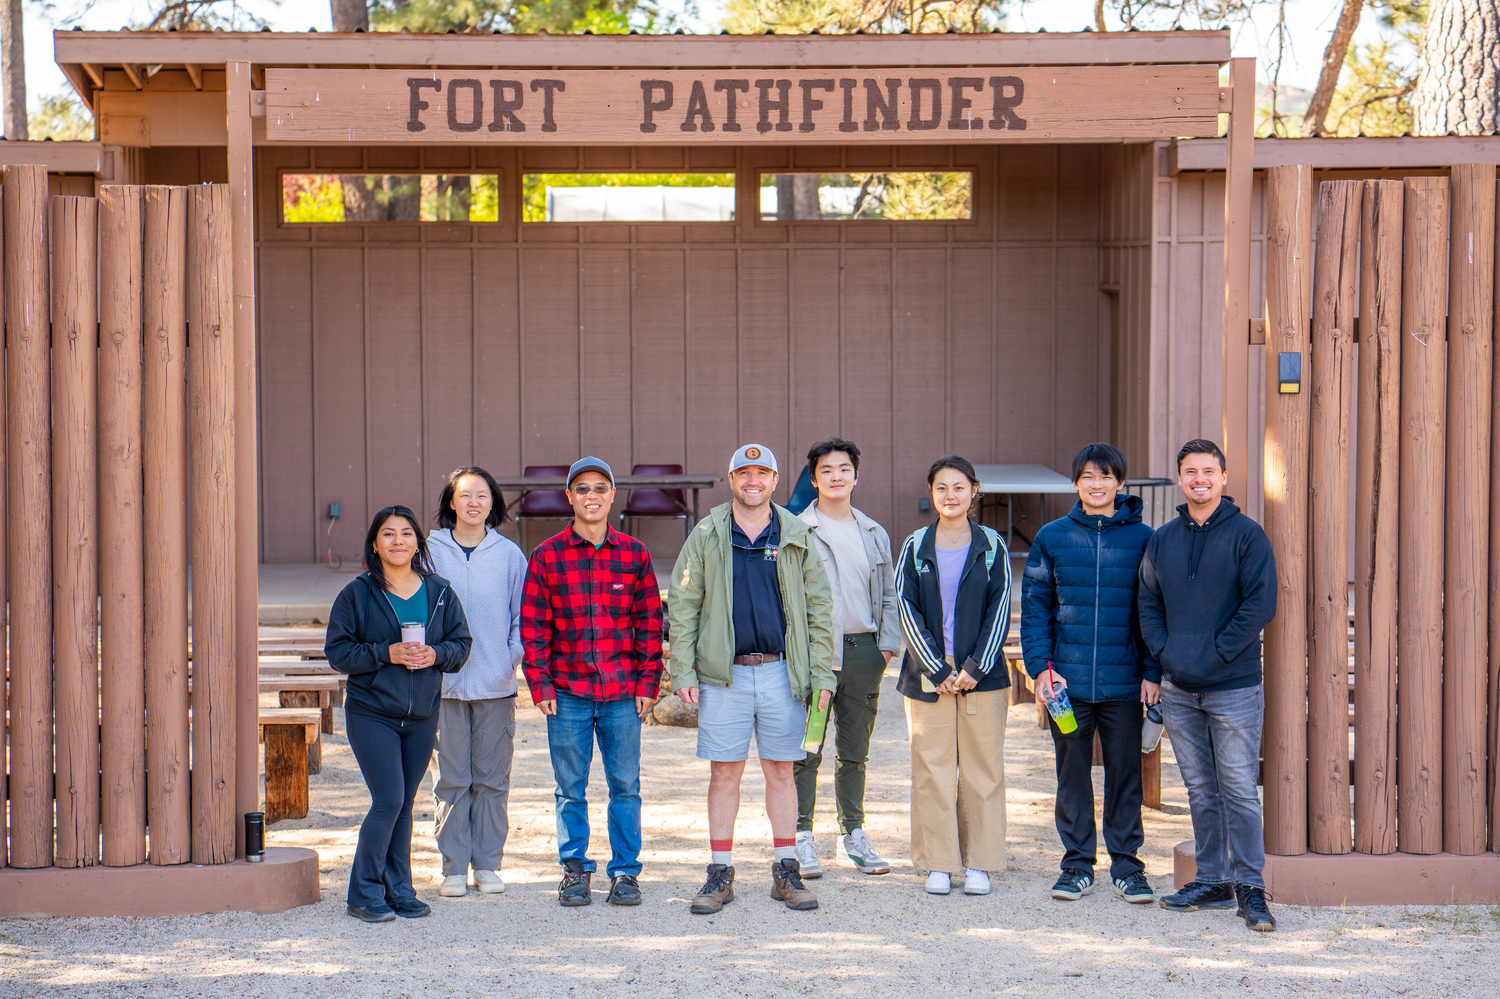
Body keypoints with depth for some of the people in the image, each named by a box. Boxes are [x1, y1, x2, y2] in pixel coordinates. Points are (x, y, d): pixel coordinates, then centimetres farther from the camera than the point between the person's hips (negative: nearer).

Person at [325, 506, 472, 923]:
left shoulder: (439, 592, 6)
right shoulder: (357, 594, -3)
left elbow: (461, 643, 9)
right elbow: (337, 651, -5)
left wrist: (436, 654, -11)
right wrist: (386, 654, -17)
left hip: (422, 715, 4)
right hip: (371, 713, -4)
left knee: (405, 804, 9)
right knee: (388, 801, -11)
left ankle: (398, 890, 19)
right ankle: (365, 893, 2)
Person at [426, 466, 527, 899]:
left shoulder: (509, 554, 5)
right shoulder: (430, 551, 3)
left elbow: (524, 615, 10)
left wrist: (512, 656, -3)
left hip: (496, 684, 1)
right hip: (445, 681, -1)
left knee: (492, 778, 5)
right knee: (452, 779, 1)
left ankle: (488, 863, 15)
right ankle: (454, 867, 10)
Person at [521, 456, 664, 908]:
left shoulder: (635, 554, 5)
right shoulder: (547, 556, 2)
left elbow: (649, 623, 6)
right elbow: (533, 626, 2)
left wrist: (648, 682, 1)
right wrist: (540, 684, -4)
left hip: (623, 693, 1)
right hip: (568, 693, 0)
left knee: (625, 786, 4)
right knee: (571, 789, 6)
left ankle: (626, 871, 15)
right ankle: (575, 870, 18)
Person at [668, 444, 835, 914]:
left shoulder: (797, 538, 6)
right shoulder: (707, 536, 4)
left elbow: (818, 607, 8)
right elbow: (682, 605, 5)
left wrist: (821, 674, 1)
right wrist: (682, 672, -3)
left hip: (781, 671, 1)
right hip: (724, 674, -1)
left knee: (781, 772, 7)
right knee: (724, 773, 3)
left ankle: (786, 872, 14)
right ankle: (720, 874, 10)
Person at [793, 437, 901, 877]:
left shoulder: (875, 534, 14)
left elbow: (889, 595, 18)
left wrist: (888, 643, 5)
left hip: (861, 650, 4)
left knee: (855, 752, 11)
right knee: (806, 750, -3)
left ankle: (853, 834, 19)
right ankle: (802, 839, 4)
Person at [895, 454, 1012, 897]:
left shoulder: (991, 547, 5)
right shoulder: (915, 547, 5)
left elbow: (1000, 610, 1)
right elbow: (907, 610, 0)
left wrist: (976, 668, -9)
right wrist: (939, 669, -8)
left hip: (983, 678, 0)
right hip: (928, 677, 0)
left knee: (983, 770, 2)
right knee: (932, 770, 0)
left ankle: (979, 864, 10)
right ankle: (938, 864, 9)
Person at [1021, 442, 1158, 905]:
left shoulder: (1142, 538, 3)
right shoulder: (1052, 538, 6)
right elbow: (1034, 606, 6)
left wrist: (1152, 672, -3)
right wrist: (1041, 666, -4)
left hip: (1123, 683, -1)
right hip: (1067, 681, 1)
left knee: (1126, 775, 5)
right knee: (1072, 775, 8)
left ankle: (1126, 864, 15)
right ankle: (1077, 863, 18)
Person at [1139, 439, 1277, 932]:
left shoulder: (1247, 535, -4)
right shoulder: (1162, 541, 11)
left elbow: (1260, 604, -10)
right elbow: (1148, 604, 13)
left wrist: (1215, 653, -15)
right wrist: (1165, 652, -4)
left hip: (1234, 687, -5)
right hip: (1178, 688, 5)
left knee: (1238, 789, -5)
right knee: (1200, 790, 11)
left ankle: (1250, 886, 2)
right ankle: (1211, 881, 19)